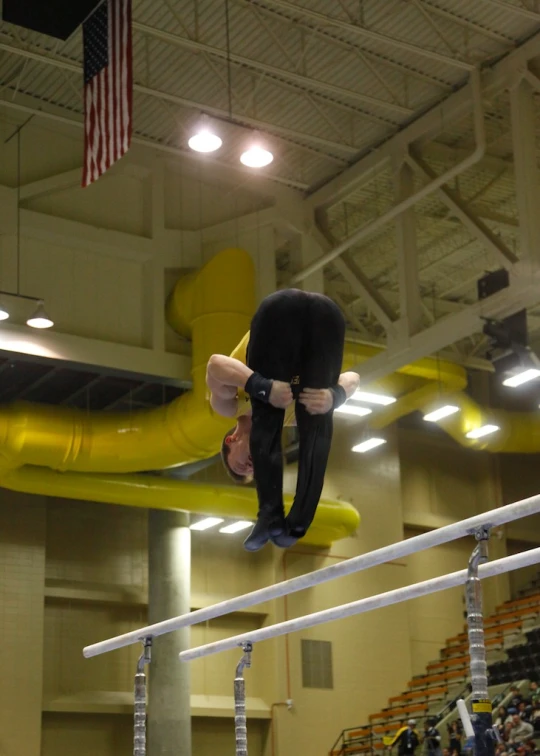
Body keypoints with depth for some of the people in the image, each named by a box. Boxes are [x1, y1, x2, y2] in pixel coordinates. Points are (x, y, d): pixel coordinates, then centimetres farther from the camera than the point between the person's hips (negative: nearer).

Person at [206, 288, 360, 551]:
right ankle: (298, 521, -6)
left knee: (265, 425, 0)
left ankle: (271, 516, -12)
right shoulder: (292, 414, 31)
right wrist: (333, 397, 4)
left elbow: (215, 365, 1)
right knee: (316, 427, 4)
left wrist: (264, 390, -8)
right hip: (326, 311, 4)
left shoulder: (230, 406, 22)